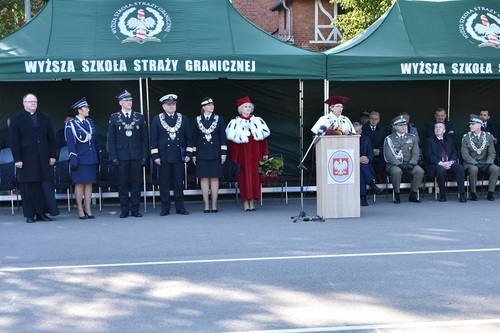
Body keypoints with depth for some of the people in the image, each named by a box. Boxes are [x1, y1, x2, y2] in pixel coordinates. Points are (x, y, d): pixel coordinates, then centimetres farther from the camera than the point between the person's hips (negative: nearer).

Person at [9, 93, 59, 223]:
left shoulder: (45, 118, 12)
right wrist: (17, 159, -9)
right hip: (26, 160, -2)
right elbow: (13, 141, -2)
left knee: (46, 186, -1)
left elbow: (51, 138, 11)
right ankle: (30, 214, 9)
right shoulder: (16, 119, 4)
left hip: (43, 159, 3)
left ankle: (41, 213, 6)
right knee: (28, 187, 2)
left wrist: (52, 155, 3)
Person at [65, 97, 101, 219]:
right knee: (80, 184, 0)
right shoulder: (71, 124, -5)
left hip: (91, 159, 5)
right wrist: (73, 159, -14)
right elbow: (70, 144, -9)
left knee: (89, 184, 7)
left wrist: (99, 155, 13)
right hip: (80, 160, -5)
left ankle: (88, 210, 12)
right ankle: (80, 210, 7)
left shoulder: (90, 122, 13)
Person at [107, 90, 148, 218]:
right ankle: (124, 210, 10)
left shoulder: (139, 117, 10)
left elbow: (144, 138, 8)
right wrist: (114, 157, -5)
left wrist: (144, 156, 1)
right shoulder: (114, 118, 5)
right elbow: (111, 139, 2)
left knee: (136, 184, 4)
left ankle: (135, 210, 11)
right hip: (121, 156, -1)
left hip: (136, 156, 1)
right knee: (123, 185, 2)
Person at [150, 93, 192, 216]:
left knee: (179, 183, 4)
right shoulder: (157, 120, 5)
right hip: (164, 157, -1)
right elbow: (154, 139, 3)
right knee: (164, 183, 2)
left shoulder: (183, 118, 9)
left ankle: (180, 207, 11)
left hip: (179, 156, 1)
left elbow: (188, 138, 10)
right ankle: (165, 208, 8)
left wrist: (188, 153, 3)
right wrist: (155, 155, -4)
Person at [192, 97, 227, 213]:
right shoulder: (197, 120, 6)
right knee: (204, 178, 0)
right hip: (202, 154, 0)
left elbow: (223, 136, 4)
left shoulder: (218, 119, 5)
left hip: (215, 153, 0)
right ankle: (206, 205, 5)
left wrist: (223, 152, -2)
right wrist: (193, 154, 3)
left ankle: (214, 205, 5)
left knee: (214, 178, 0)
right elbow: (194, 138, 7)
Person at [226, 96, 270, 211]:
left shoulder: (257, 121, 8)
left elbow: (263, 138, 9)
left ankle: (252, 201, 10)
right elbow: (232, 141, -6)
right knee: (244, 176, -1)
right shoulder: (235, 123, -3)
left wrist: (265, 153, 6)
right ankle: (246, 202, 4)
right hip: (242, 153, -3)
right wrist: (234, 159, -11)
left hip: (254, 153, 3)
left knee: (254, 175, 3)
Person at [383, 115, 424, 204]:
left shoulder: (412, 138, 15)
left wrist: (411, 163, -13)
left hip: (409, 164, 3)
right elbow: (388, 156, -5)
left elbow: (416, 153, 7)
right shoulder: (389, 139, 5)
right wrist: (400, 164, -19)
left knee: (420, 171, -27)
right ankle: (397, 195, -17)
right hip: (394, 164, -3)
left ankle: (413, 195, -12)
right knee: (397, 172, -37)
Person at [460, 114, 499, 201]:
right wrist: (476, 163, -22)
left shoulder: (488, 136, 3)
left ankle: (490, 193, -16)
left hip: (484, 163, 2)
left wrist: (488, 163, -18)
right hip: (470, 163, -2)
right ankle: (473, 194, -20)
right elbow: (465, 155, -8)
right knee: (474, 169, -36)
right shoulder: (466, 137, -2)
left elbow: (492, 153, 2)